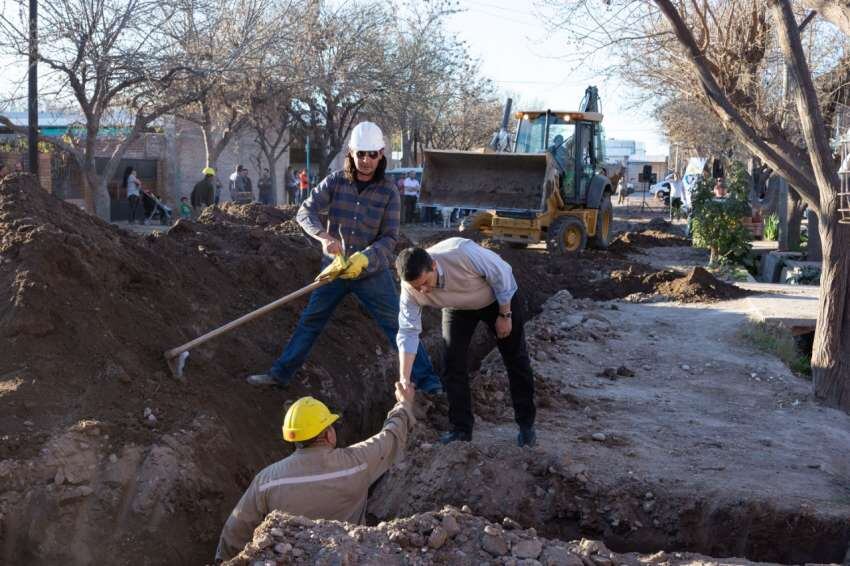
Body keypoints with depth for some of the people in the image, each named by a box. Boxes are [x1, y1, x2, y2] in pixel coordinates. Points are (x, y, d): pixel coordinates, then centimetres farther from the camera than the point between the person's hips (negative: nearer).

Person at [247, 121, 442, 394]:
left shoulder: (388, 192, -8)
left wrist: (364, 258, -29)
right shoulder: (335, 181, -5)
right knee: (309, 322, 10)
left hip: (373, 271, -2)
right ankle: (280, 373, 21)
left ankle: (425, 379, 5)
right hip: (335, 268, 2)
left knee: (397, 325, -2)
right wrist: (324, 236, -30)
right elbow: (305, 211, -11)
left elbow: (389, 238, -11)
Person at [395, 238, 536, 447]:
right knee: (453, 364, -7)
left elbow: (502, 273, -27)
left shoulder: (462, 252, -43)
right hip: (458, 308, 3)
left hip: (499, 297, -3)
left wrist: (505, 315, -18)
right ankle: (461, 429, 8)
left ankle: (526, 424, 17)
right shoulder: (410, 288, -29)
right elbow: (408, 331, -21)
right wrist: (404, 379, -27)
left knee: (516, 359, 2)